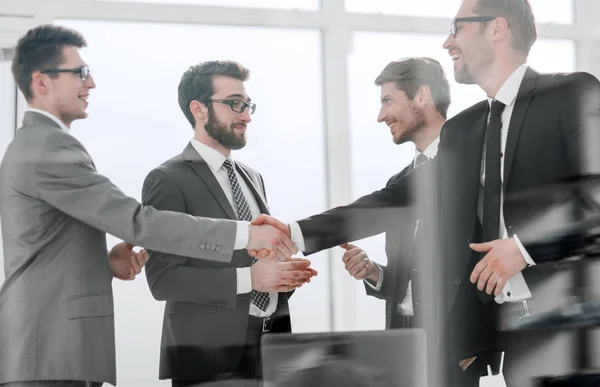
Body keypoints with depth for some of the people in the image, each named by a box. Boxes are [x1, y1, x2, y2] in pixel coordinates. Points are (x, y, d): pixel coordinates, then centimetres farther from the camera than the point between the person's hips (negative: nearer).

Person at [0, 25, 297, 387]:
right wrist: (244, 233, -19)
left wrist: (105, 262, 5)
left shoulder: (30, 146, 19)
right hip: (51, 354, -10)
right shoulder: (50, 146, -14)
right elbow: (136, 221, -20)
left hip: (37, 346, 10)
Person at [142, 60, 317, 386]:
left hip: (271, 346, 7)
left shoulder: (253, 178, 16)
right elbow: (163, 278, -15)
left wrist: (284, 275, 2)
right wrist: (248, 278, -20)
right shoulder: (168, 180, -7)